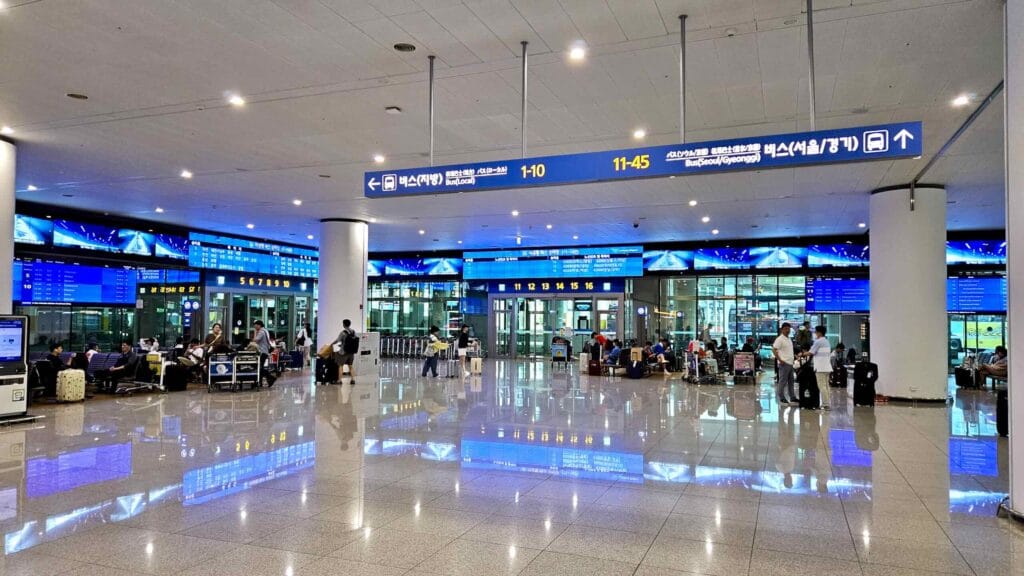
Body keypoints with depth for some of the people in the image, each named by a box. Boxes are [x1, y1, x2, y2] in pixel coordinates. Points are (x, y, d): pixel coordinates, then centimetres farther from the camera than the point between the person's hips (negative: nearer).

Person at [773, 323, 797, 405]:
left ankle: (792, 397, 19)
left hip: (790, 363, 9)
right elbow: (774, 350, -17)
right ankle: (781, 398, 3)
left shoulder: (789, 339, 16)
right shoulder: (780, 339, -11)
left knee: (791, 381, 13)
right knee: (783, 381, -3)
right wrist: (780, 360, -21)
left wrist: (794, 357, 14)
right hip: (784, 364, -9)